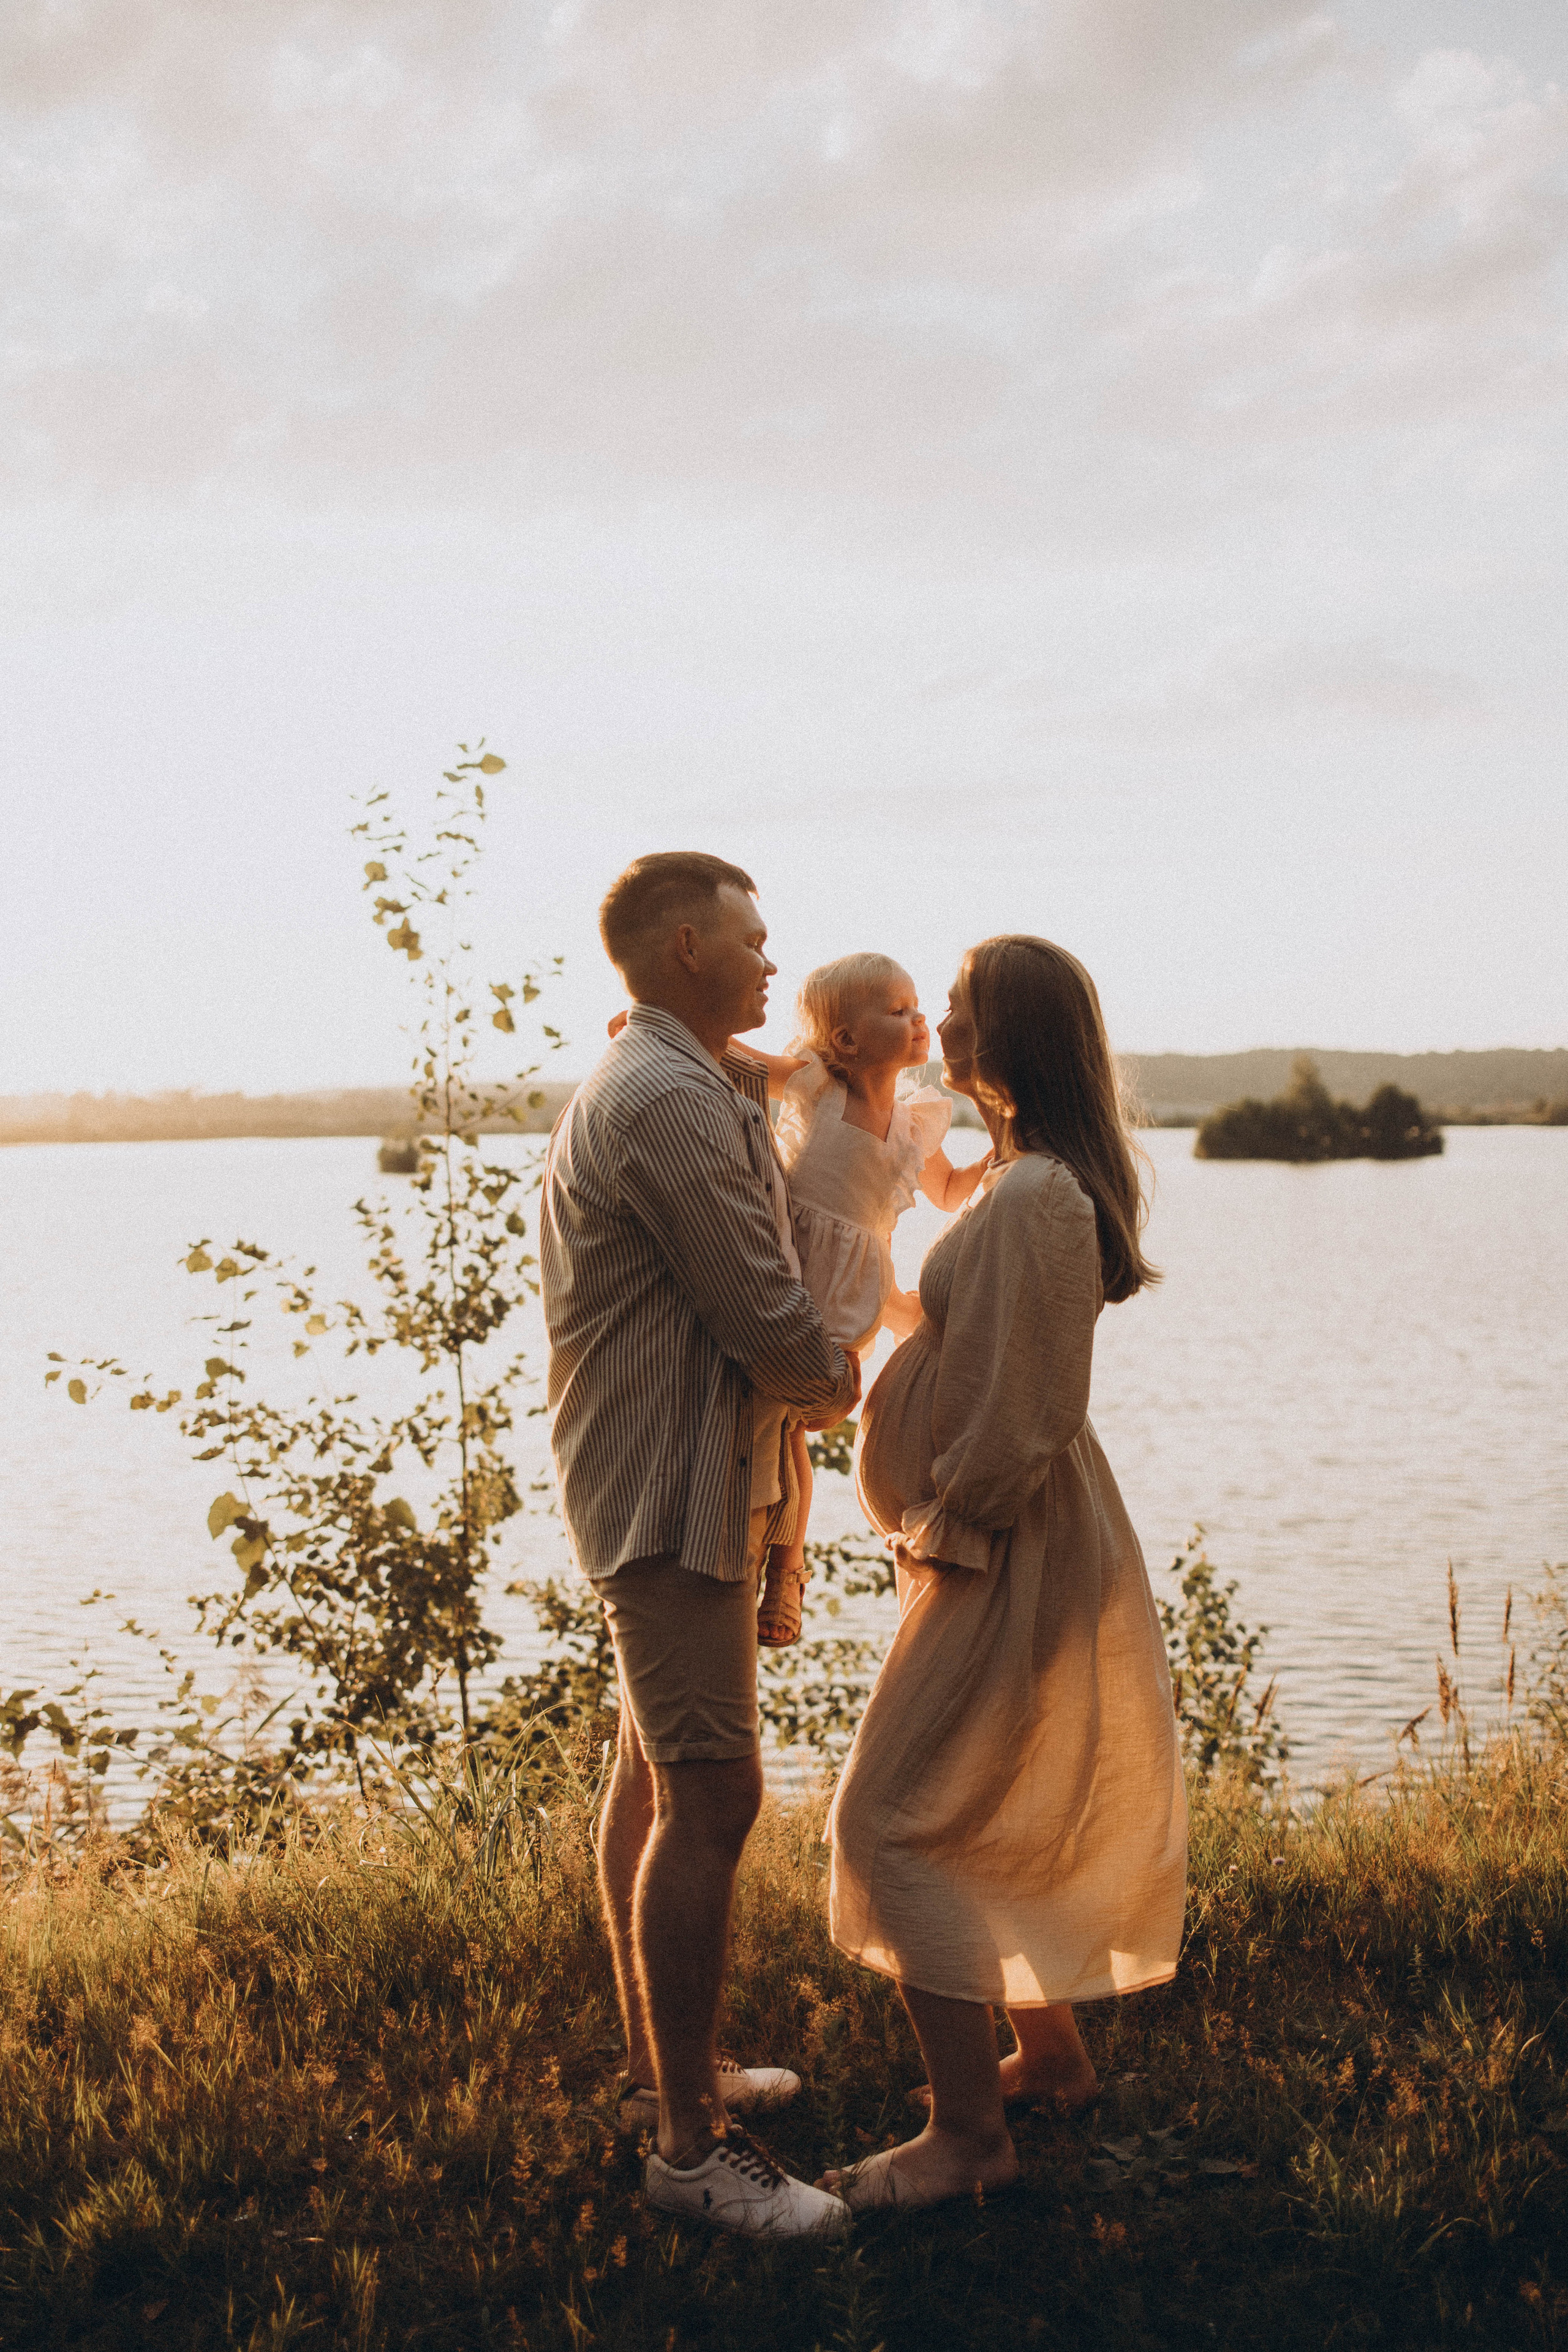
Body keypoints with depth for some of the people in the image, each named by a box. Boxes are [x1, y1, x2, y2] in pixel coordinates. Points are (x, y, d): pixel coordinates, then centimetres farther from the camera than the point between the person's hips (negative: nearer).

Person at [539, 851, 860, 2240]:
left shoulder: (662, 1087, 17)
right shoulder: (673, 1104, -19)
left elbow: (756, 1286, 18)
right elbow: (766, 1325, -20)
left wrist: (809, 1363, 0)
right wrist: (832, 1389, -1)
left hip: (660, 1481, 12)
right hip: (677, 1486, -12)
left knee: (656, 1778, 17)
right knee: (711, 1796, -10)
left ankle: (660, 2069, 29)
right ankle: (689, 2145, -3)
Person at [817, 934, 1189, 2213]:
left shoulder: (1031, 1201, -23)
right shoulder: (1045, 1180, 9)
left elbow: (1014, 1415, -22)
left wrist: (945, 1538, -14)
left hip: (1004, 1554, -10)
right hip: (1027, 1535, 10)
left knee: (898, 1818, -4)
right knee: (1020, 1817, 20)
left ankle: (969, 2133, 3)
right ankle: (1052, 2053, 34)